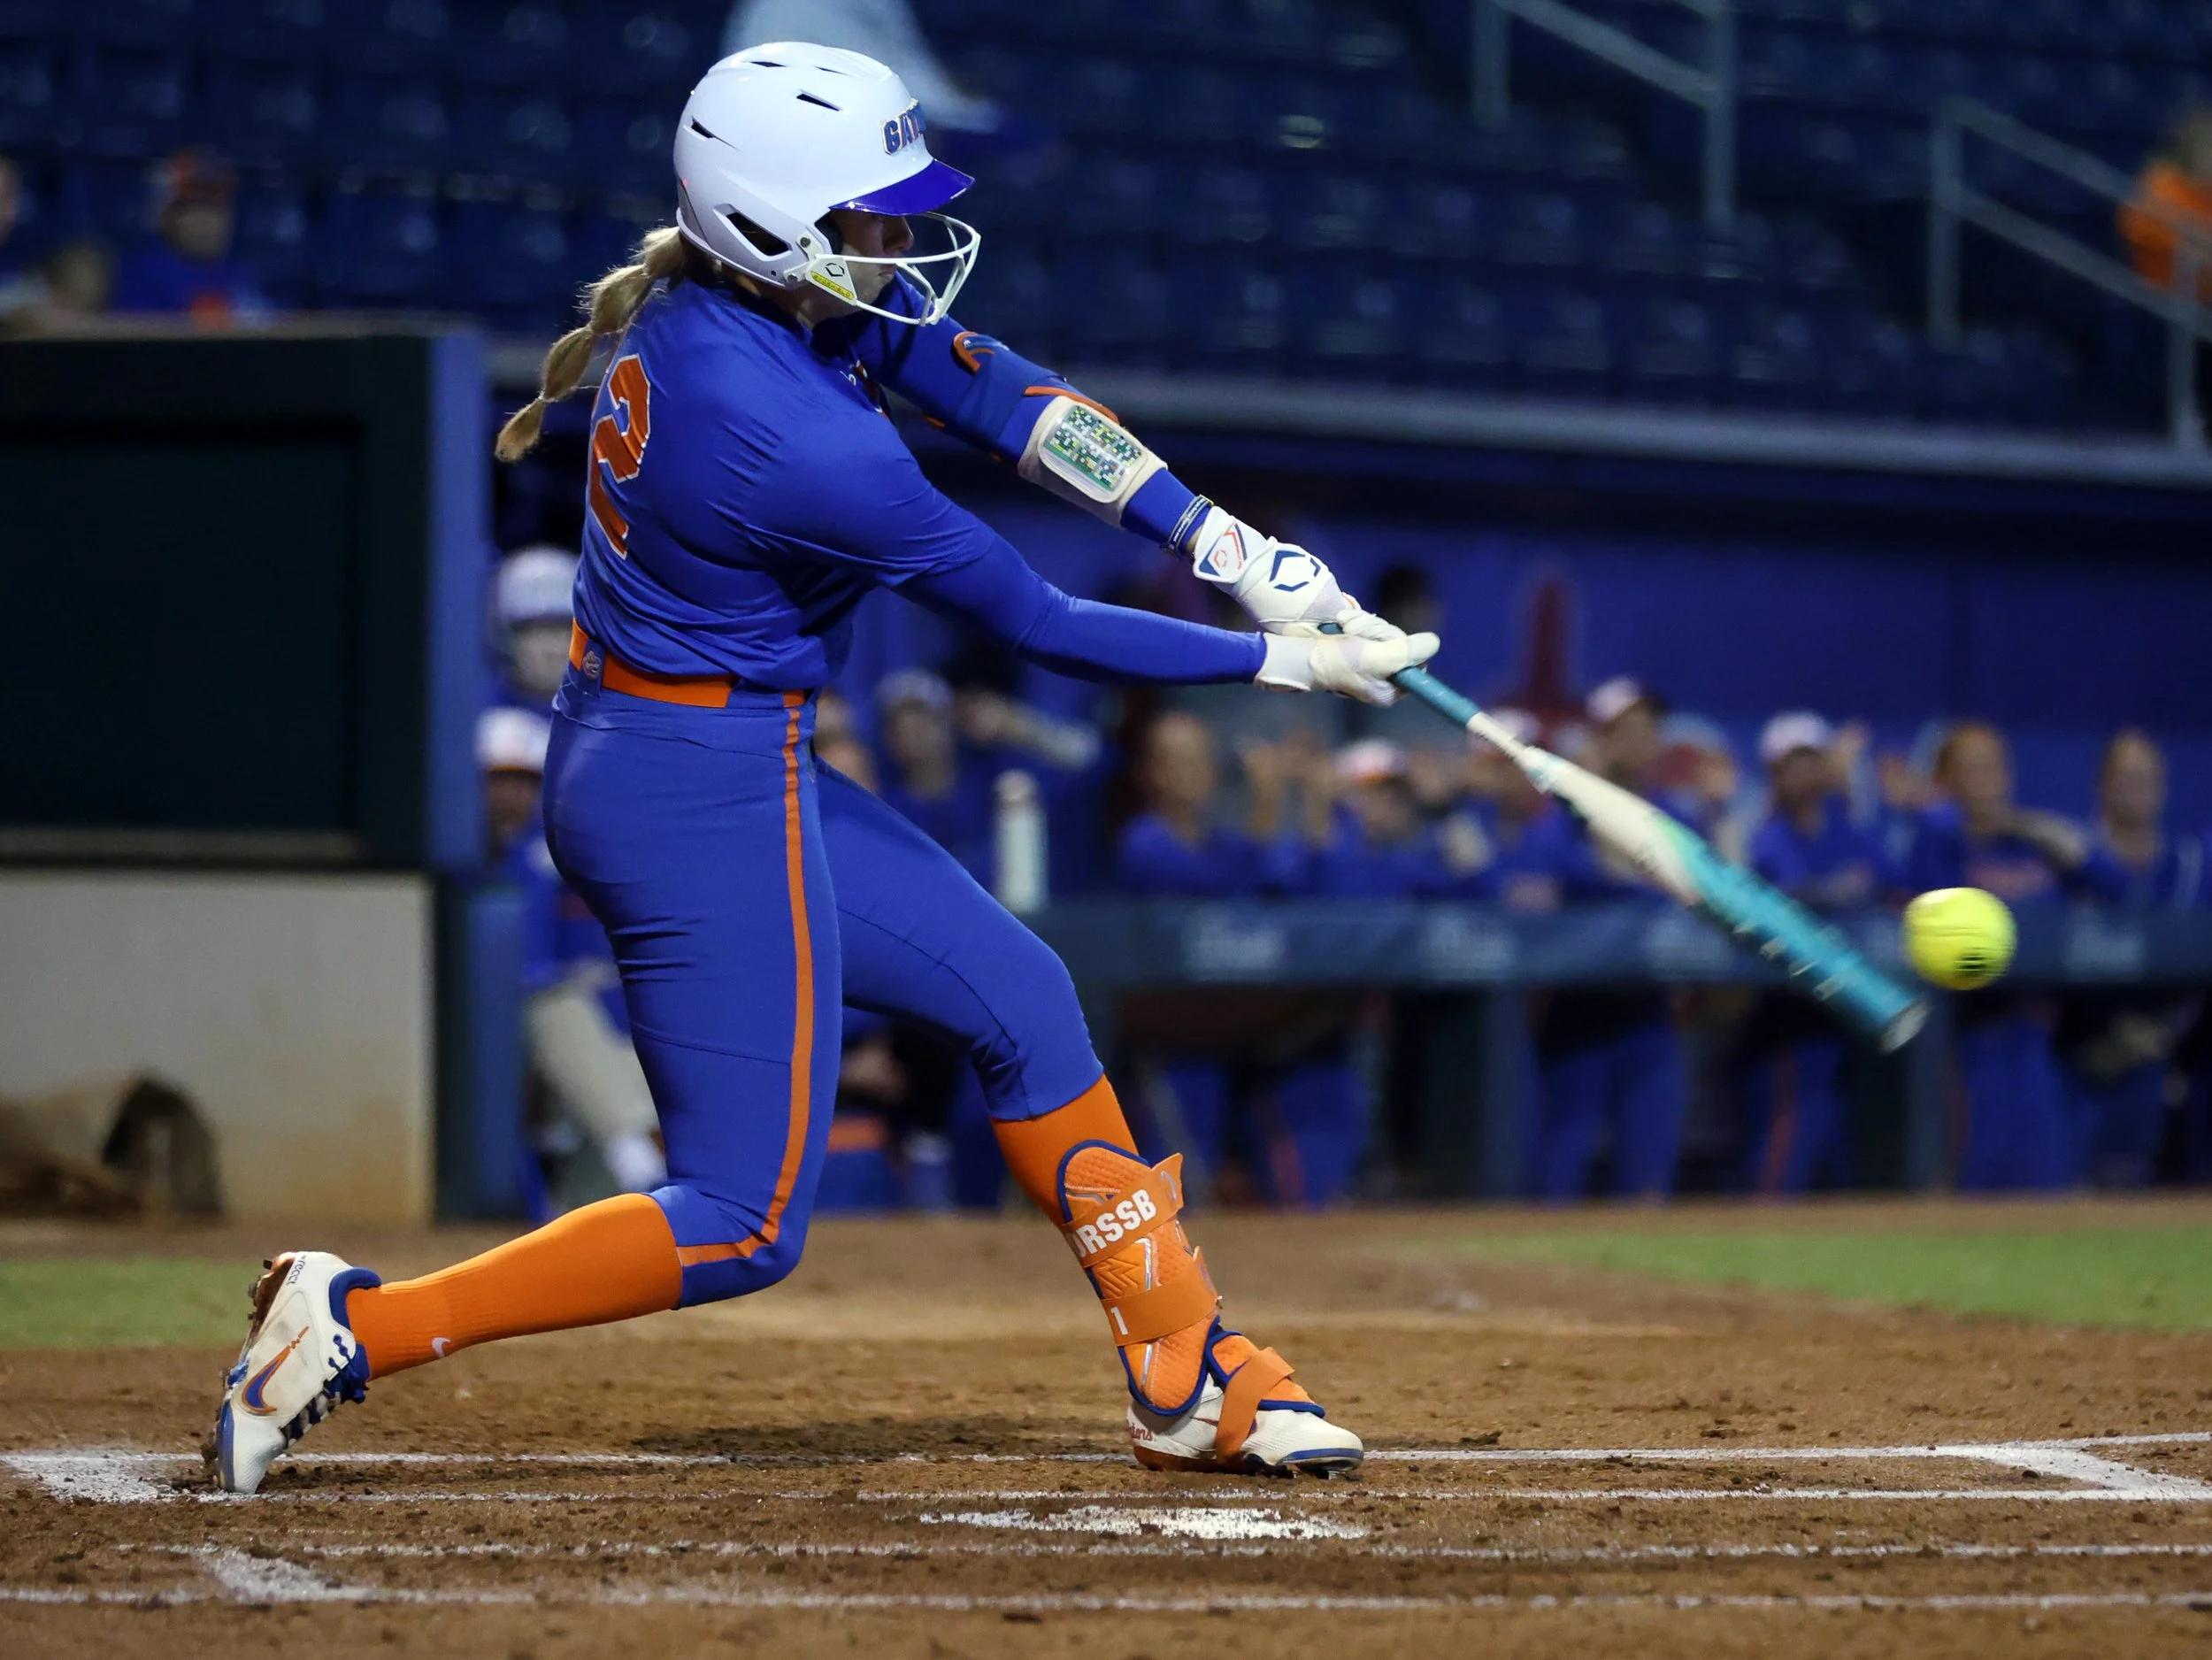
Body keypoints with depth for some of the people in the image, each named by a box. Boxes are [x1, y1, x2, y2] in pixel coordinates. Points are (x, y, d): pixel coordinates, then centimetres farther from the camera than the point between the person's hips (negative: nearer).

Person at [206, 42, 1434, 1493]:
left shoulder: (729, 290, -4)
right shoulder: (806, 448, -29)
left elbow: (993, 387, -2)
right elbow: (1034, 623, -17)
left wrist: (1234, 549, -7)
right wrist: (1278, 663, -6)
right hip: (705, 799, -10)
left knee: (1019, 997, 18)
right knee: (743, 1225, -2)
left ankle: (1191, 1382, 27)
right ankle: (353, 1327, -4)